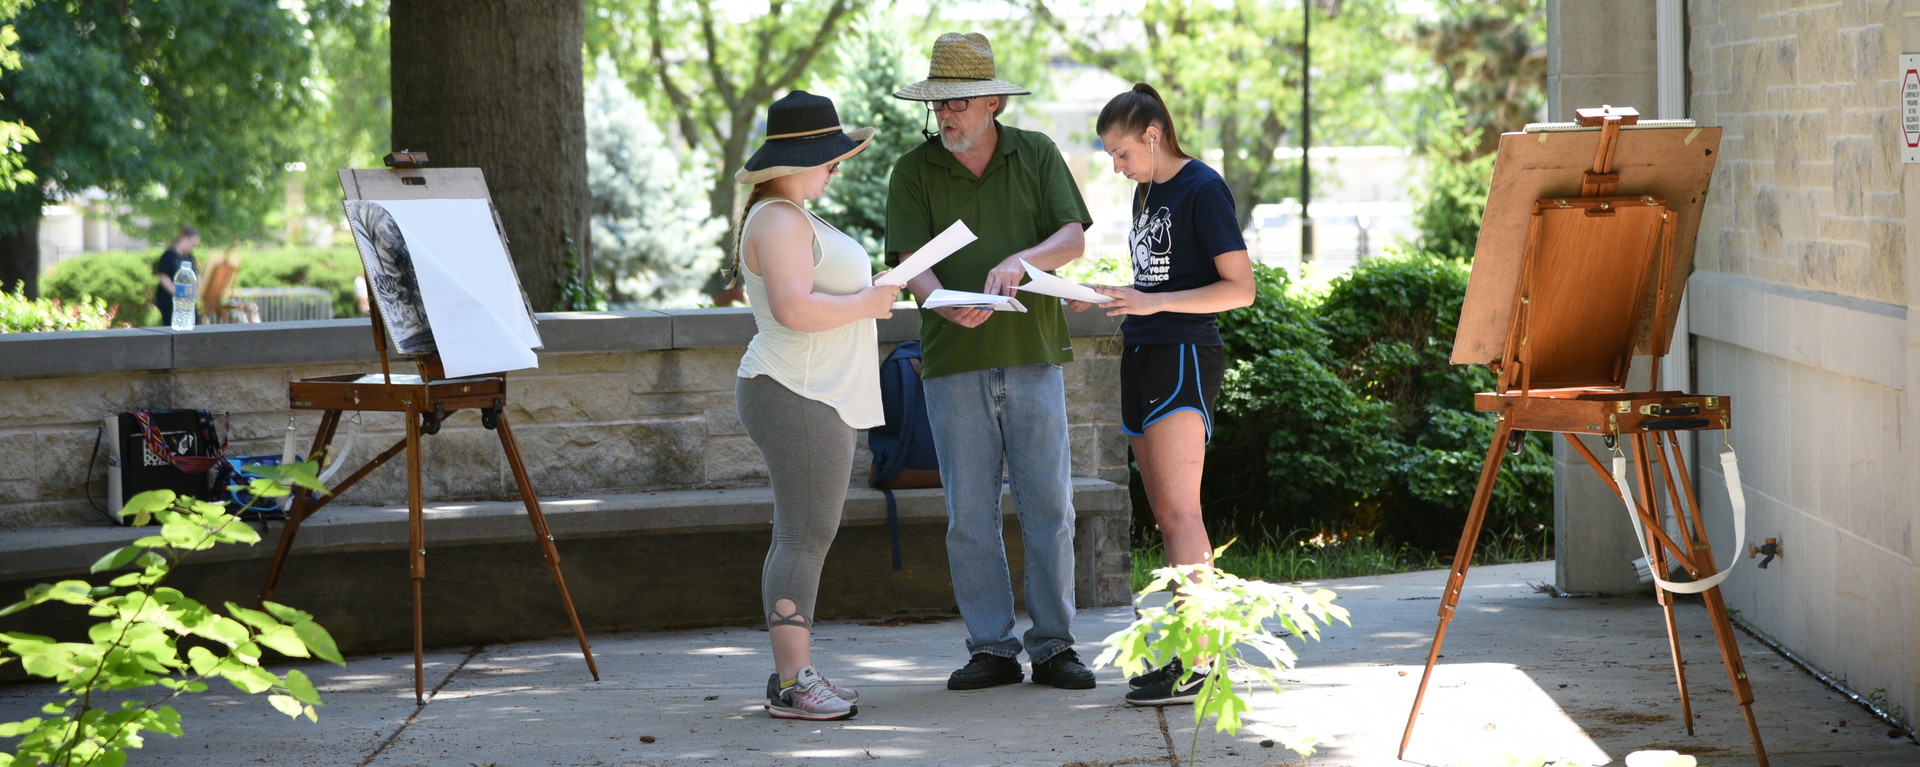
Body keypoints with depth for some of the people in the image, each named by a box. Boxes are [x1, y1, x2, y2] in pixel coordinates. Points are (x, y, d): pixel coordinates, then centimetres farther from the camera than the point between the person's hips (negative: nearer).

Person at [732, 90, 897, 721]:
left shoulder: (790, 218, 20)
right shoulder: (780, 221, -16)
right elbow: (794, 308, -26)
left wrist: (863, 293, 15)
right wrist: (866, 303, -15)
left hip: (812, 397, 11)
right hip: (798, 398, -11)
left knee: (803, 537, 10)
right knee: (805, 537, -11)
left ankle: (792, 676, 12)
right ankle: (793, 681, -12)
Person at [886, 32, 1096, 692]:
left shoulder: (1036, 154, 6)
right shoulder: (914, 171, 3)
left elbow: (1074, 237, -3)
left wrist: (1021, 260, -23)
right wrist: (948, 305, -26)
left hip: (1033, 356, 0)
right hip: (953, 364, 0)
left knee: (1049, 506, -1)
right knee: (970, 513, 1)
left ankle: (1053, 645, 7)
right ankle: (991, 648, 8)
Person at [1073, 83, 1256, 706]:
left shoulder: (1202, 188, -9)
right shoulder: (1145, 192, 17)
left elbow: (1239, 287, -13)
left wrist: (1155, 302, -21)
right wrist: (1103, 297, 8)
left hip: (1184, 356, -9)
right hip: (1143, 356, 9)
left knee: (1178, 512, -14)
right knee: (1167, 515, 7)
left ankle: (1195, 664, -18)